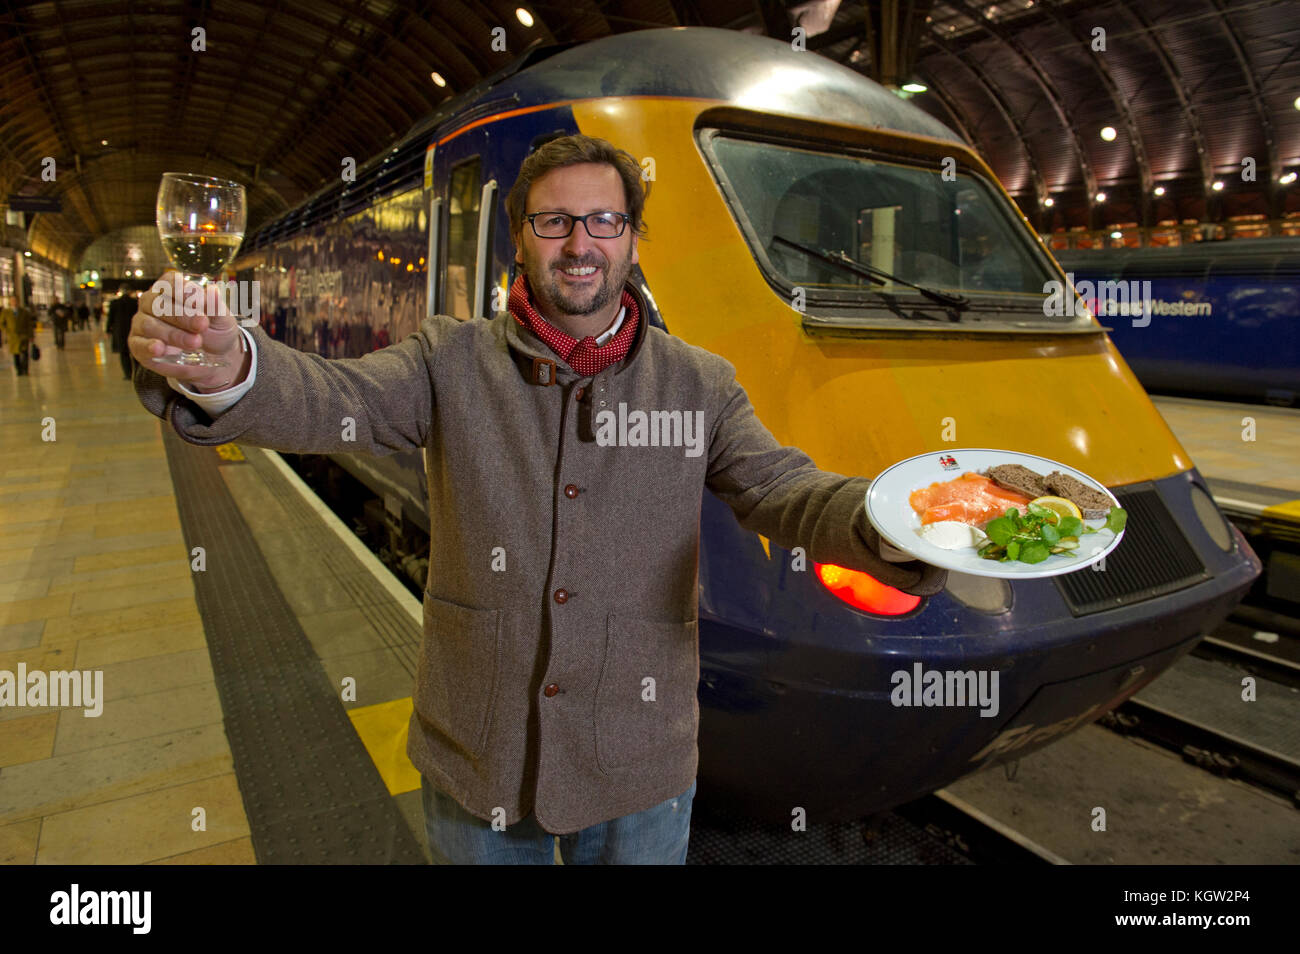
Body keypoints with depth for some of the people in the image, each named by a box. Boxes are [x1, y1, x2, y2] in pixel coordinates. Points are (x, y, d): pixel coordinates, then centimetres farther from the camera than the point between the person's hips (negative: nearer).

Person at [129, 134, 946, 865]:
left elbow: (784, 490, -9)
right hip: (475, 759, 0)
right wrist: (227, 369, -39)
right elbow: (332, 401, -17)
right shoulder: (452, 364, -3)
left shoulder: (699, 386, -1)